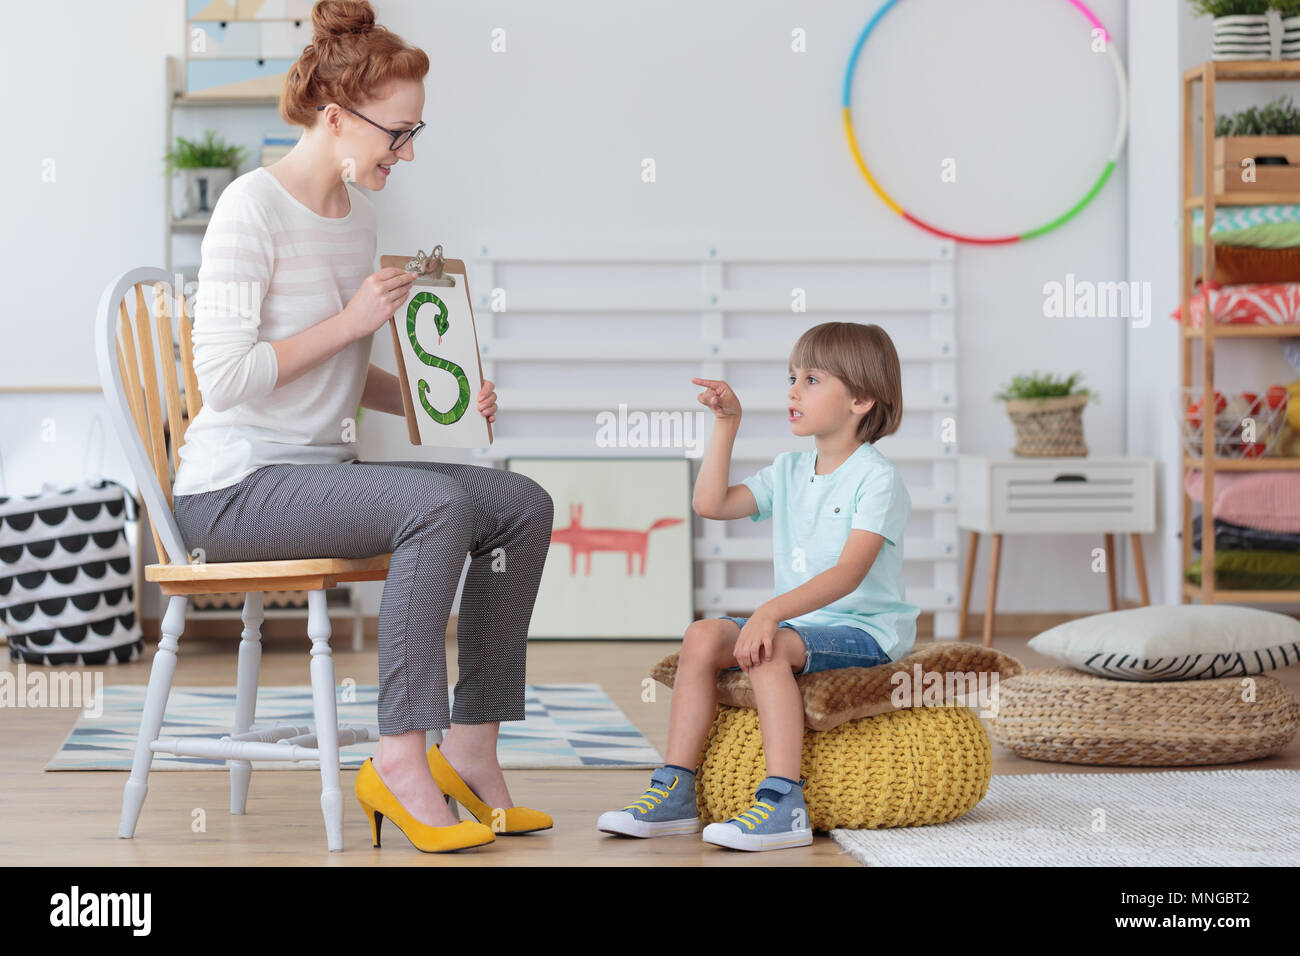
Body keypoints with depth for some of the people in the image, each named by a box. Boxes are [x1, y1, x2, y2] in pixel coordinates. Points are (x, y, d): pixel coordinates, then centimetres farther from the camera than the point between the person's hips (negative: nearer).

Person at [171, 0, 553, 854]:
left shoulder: (358, 211, 14)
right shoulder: (254, 207, -13)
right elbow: (223, 376, -19)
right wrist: (351, 320, -17)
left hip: (321, 471, 9)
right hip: (234, 487, -9)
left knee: (523, 504, -7)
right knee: (439, 504, -31)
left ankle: (470, 752, -5)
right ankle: (403, 760, -26)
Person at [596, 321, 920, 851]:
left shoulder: (876, 478, -12)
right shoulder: (789, 473, 14)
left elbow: (850, 572, -24)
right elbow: (711, 504, 9)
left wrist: (771, 612, -35)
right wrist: (726, 425, 5)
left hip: (866, 628, -8)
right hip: (797, 621, 8)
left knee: (769, 649, -33)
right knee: (704, 635, -12)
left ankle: (783, 804, -38)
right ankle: (675, 792, -12)